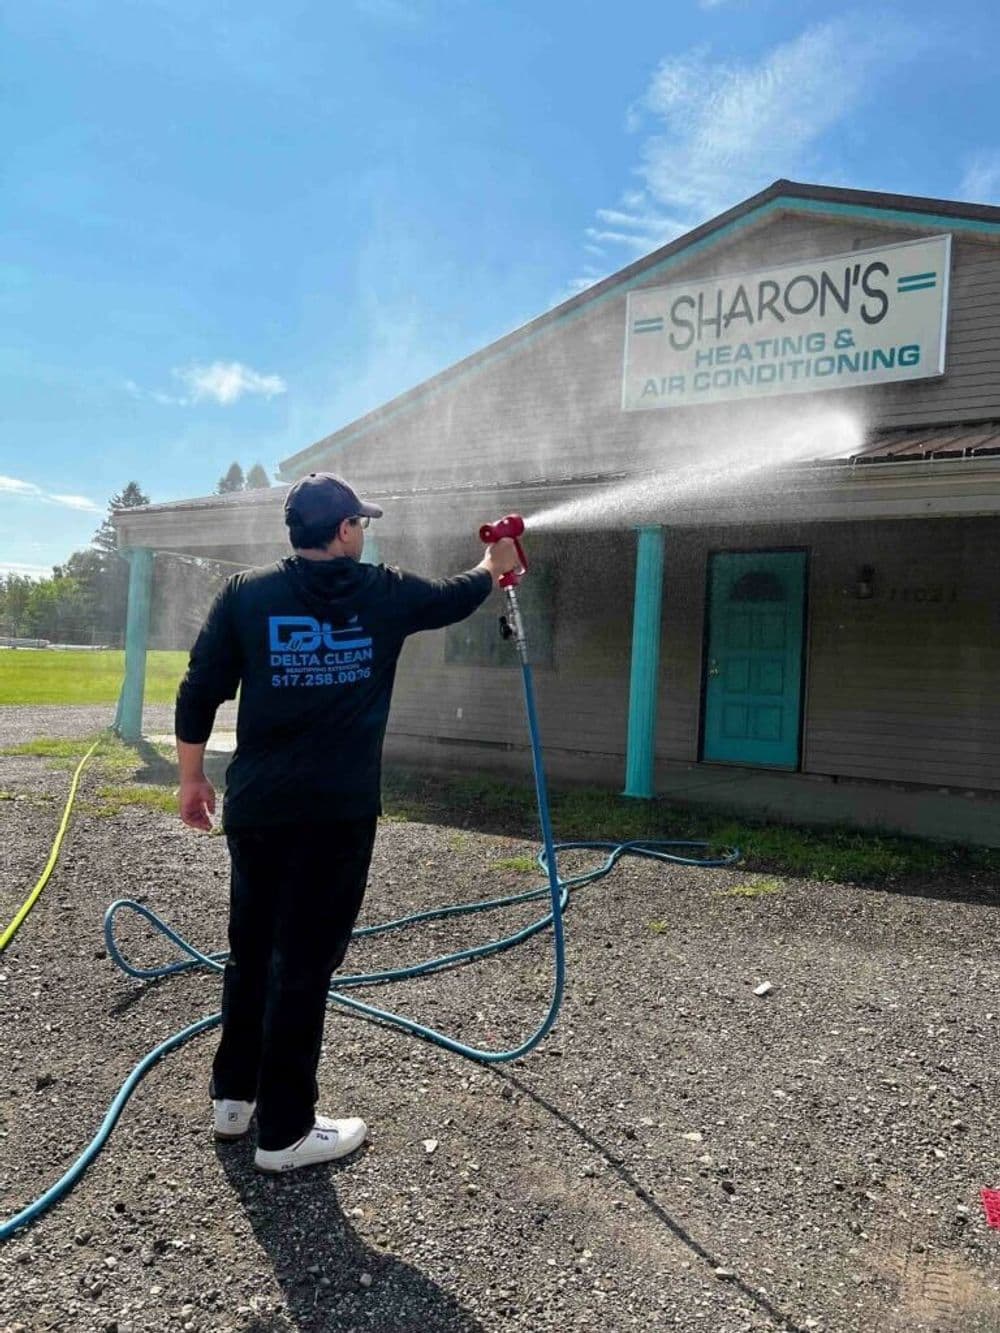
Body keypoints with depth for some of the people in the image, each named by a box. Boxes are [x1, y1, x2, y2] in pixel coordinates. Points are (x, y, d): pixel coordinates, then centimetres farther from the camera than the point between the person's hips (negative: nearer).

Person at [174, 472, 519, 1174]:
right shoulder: (383, 592, -1)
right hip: (338, 810, -3)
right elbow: (455, 598, 18)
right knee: (304, 963, 4)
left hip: (257, 805, 4)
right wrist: (494, 566, 38)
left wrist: (193, 777, 13)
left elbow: (199, 693, 1)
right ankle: (285, 1130, 16)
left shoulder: (246, 592, 2)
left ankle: (234, 1097, 33)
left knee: (251, 950, 19)